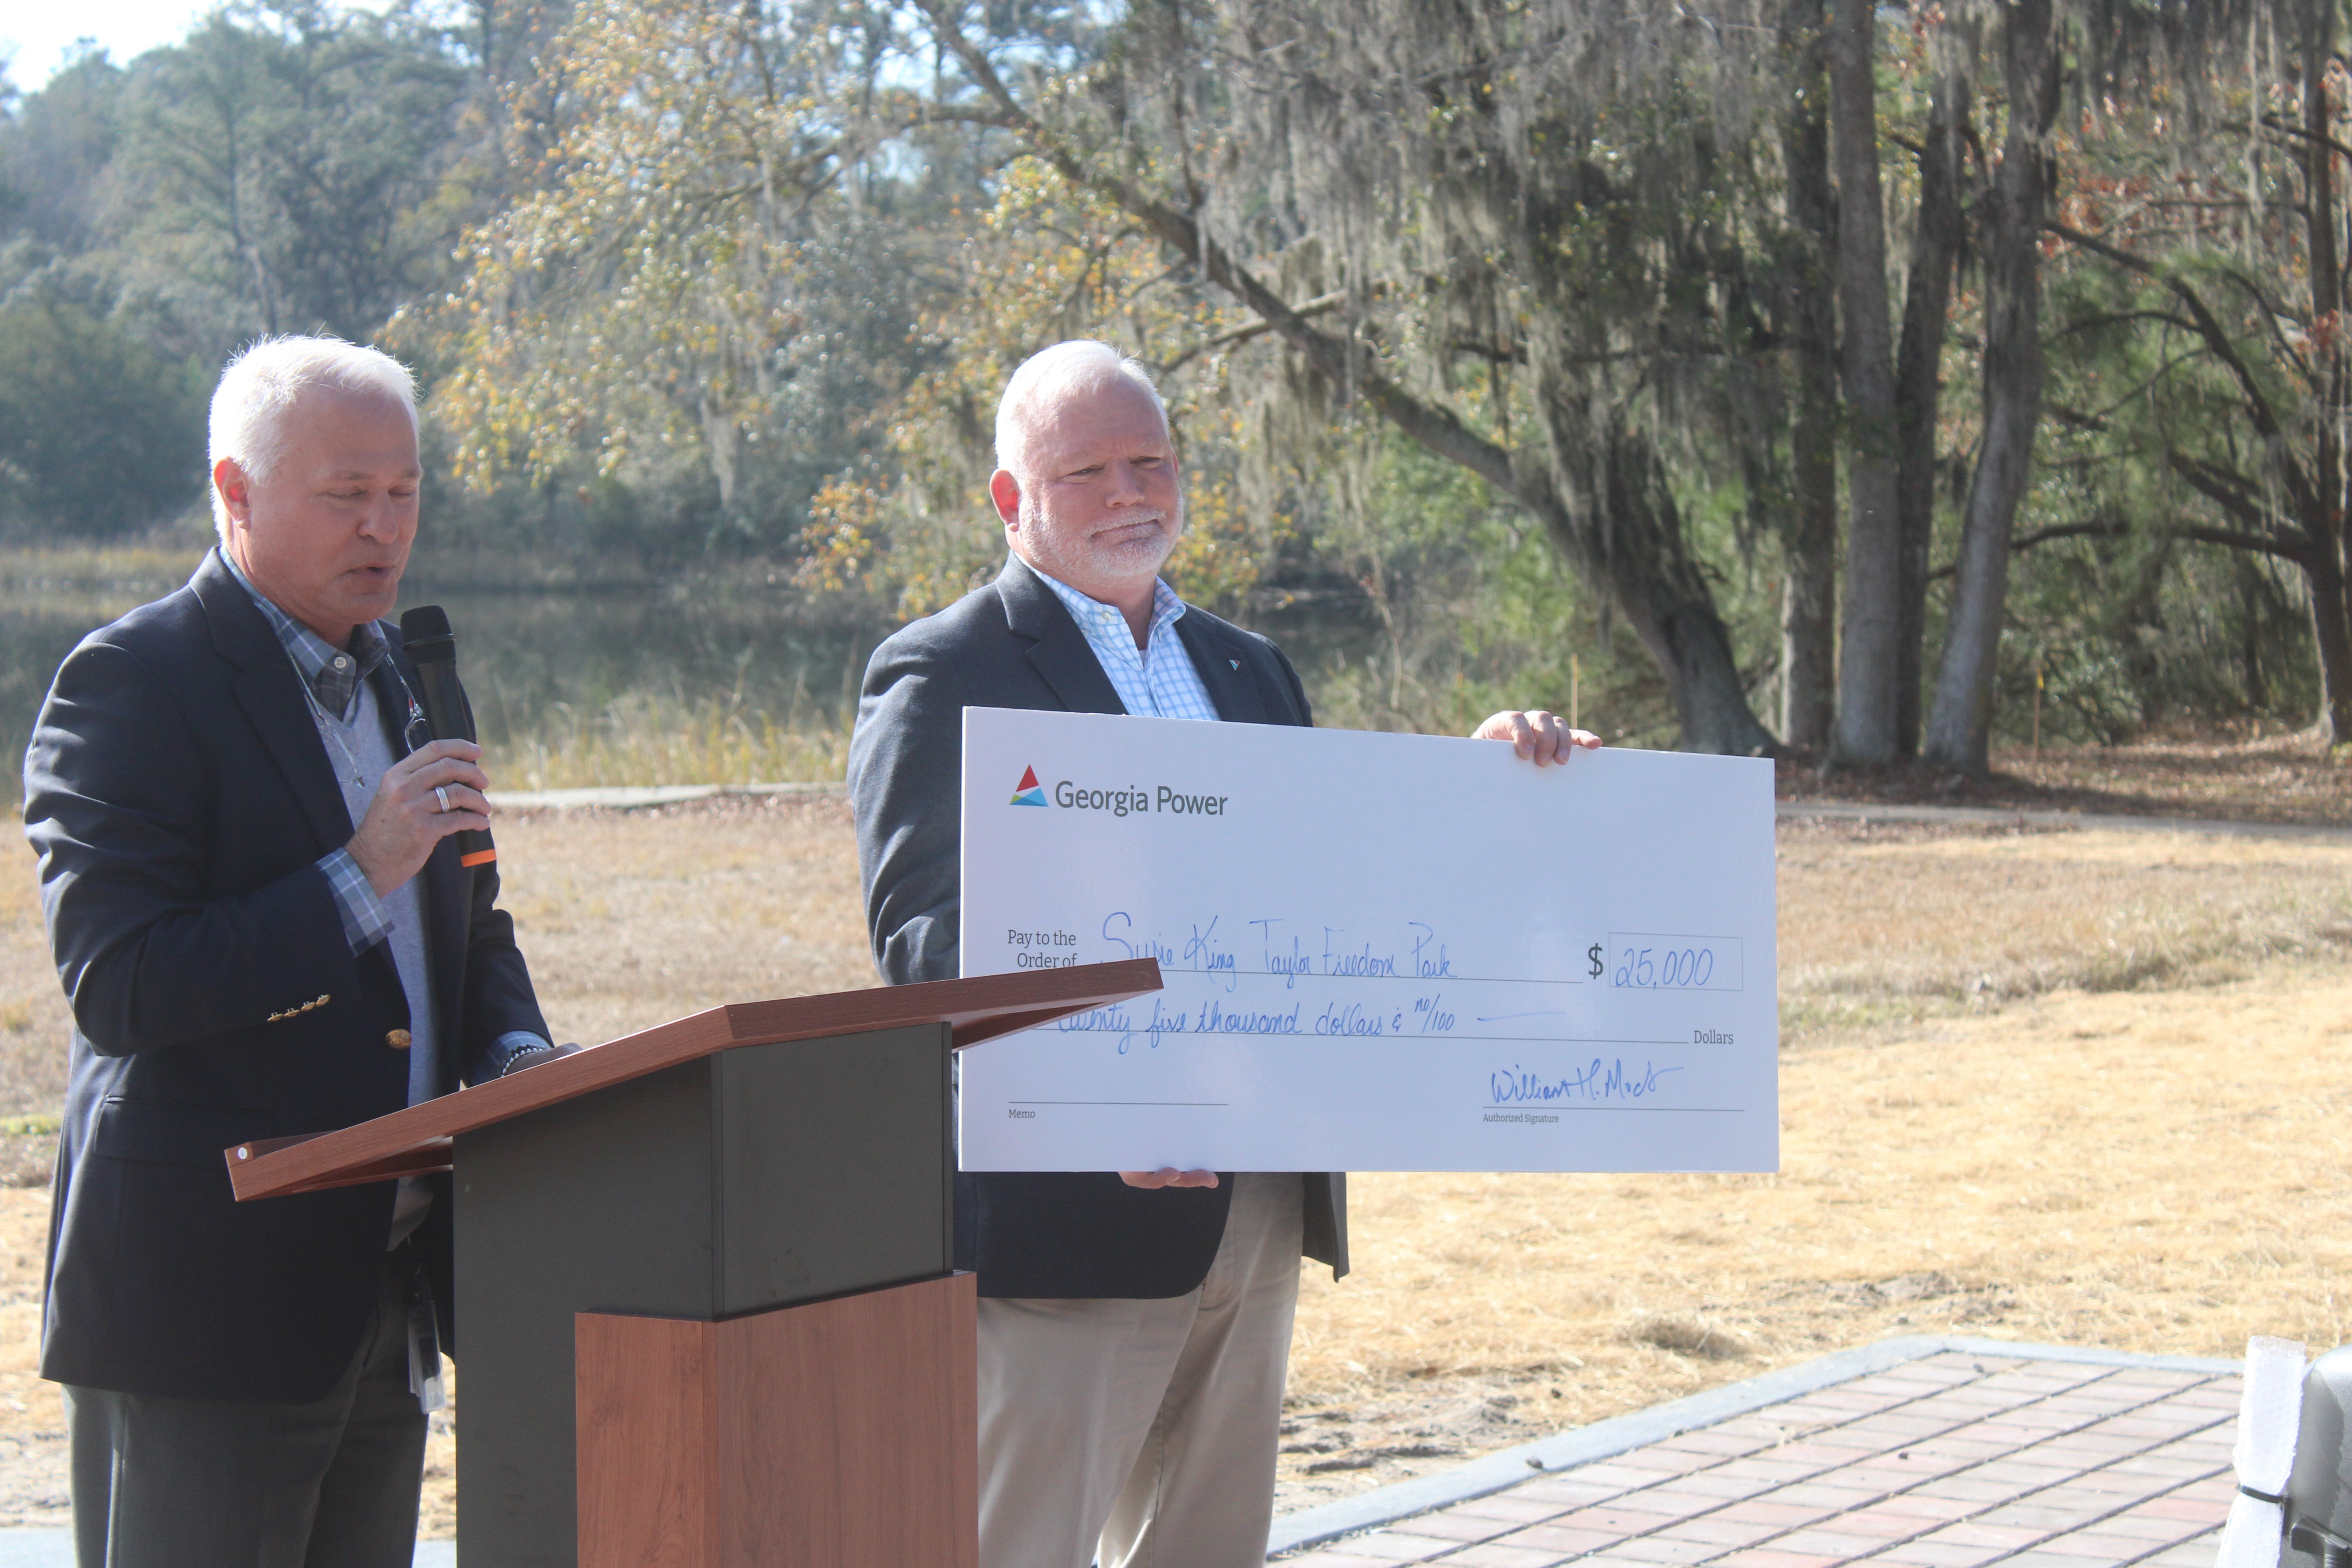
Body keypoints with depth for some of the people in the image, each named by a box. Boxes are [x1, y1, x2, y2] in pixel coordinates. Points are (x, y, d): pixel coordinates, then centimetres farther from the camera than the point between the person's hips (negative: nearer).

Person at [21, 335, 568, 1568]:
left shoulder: (397, 676, 14)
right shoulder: (129, 684, -11)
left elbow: (469, 925, 24)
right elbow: (115, 986, -19)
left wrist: (515, 1051, 2)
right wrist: (356, 878, -24)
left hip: (382, 1303, 8)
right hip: (204, 1301, -8)